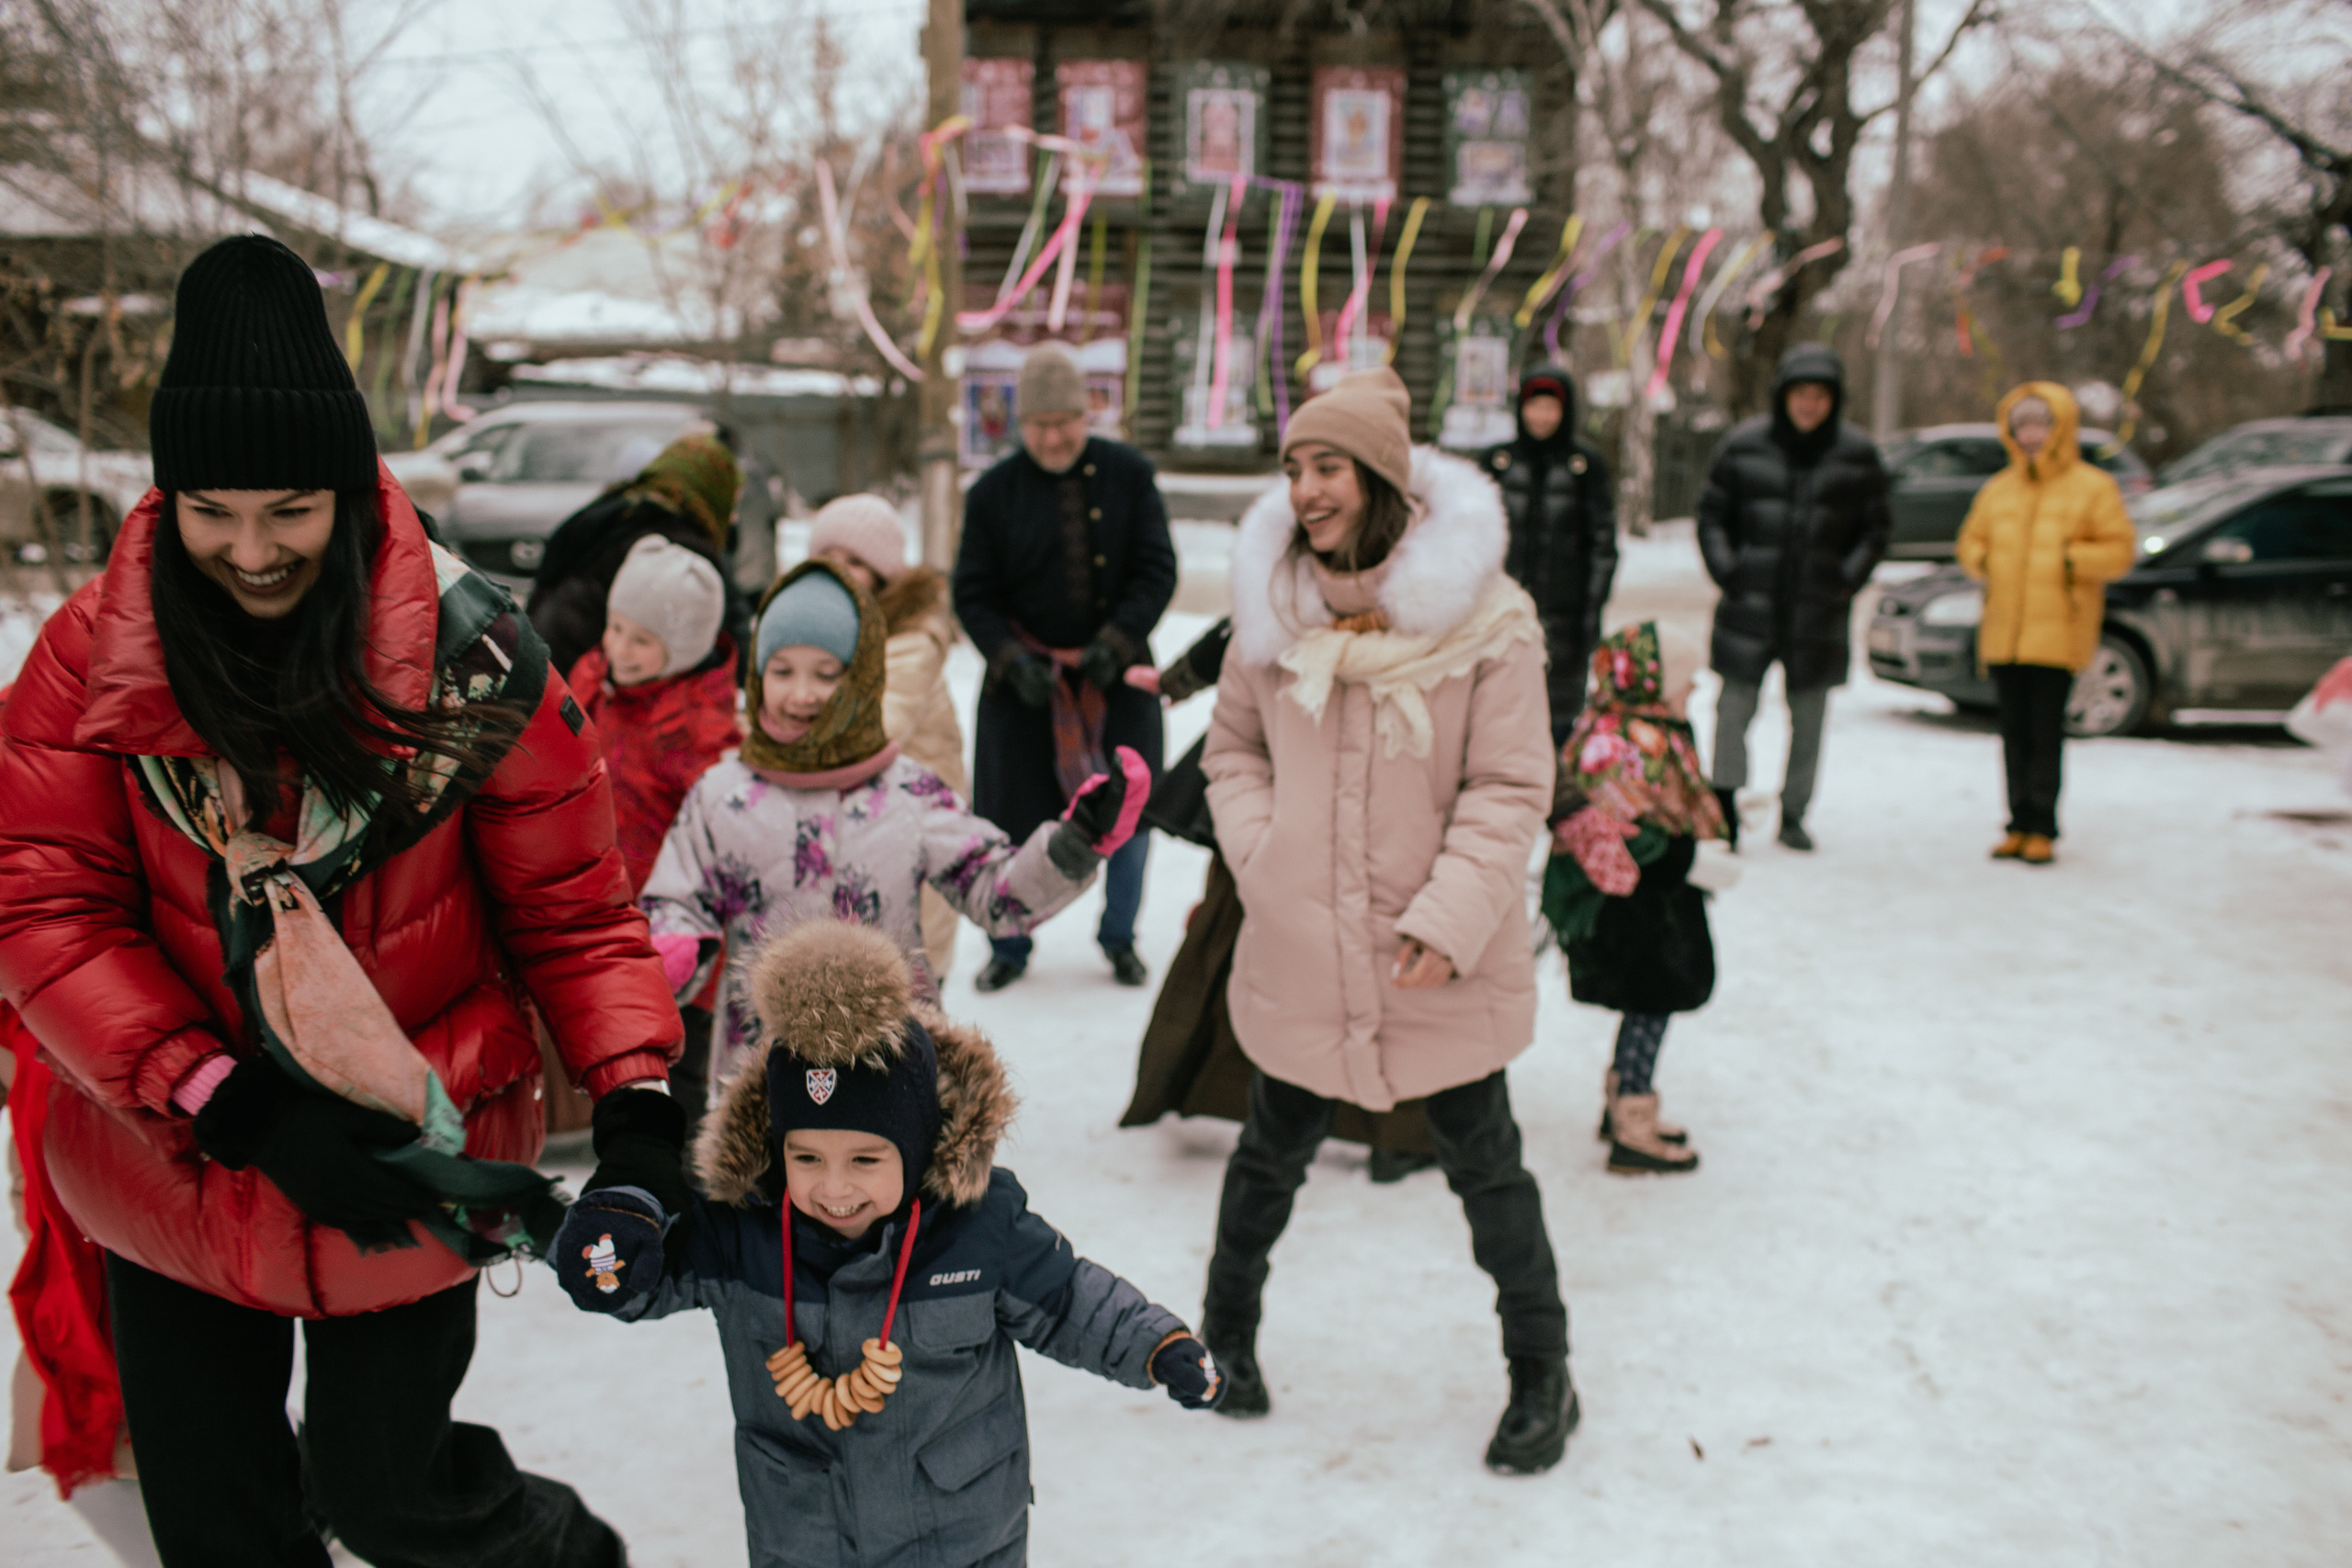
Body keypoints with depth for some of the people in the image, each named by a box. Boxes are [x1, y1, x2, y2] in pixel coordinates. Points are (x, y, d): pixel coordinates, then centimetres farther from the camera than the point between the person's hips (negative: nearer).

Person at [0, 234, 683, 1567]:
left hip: (411, 1161, -2)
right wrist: (237, 1108, -21)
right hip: (173, 1172, 3)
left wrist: (637, 1093, -22)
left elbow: (570, 904, -7)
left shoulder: (472, 660, -15)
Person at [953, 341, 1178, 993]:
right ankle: (1010, 947, 24)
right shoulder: (994, 492, -3)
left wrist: (1117, 643, -16)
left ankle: (1119, 938, 28)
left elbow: (1157, 569, -3)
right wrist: (1013, 661, -16)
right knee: (1015, 816, 3)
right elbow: (973, 596, -1)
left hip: (1117, 675, 0)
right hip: (1026, 679, 0)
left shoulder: (1128, 474, -3)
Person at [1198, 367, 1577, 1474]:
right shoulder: (1270, 607, 0)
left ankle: (1540, 1374, 32)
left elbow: (1510, 788, -9)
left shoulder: (1485, 616, -12)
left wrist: (1451, 918, -18)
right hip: (1297, 953, 3)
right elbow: (1234, 750, 12)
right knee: (1273, 1154, 20)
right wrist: (1260, 859, -4)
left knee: (1485, 1169, 12)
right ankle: (1226, 1328, 43)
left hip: (1440, 967, -2)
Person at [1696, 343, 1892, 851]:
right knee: (1733, 711, -2)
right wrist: (1726, 570, -4)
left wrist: (1847, 579, -3)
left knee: (1808, 721, 6)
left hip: (1819, 614, 1)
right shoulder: (1744, 445, 1)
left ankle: (1793, 814, 18)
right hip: (1749, 606, -1)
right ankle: (1724, 811, 6)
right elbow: (1711, 514, 8)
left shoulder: (1857, 455, 3)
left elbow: (1874, 528, 10)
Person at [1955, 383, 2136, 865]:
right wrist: (1981, 561, 1)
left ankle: (2042, 829, -2)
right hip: (2003, 633, 5)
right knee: (2015, 733, 7)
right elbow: (1971, 540, 22)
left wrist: (2074, 560, -15)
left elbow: (2120, 549, -1)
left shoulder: (2092, 487, 3)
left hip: (2058, 633, -4)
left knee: (2046, 732, -7)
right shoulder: (1998, 490, 16)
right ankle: (2020, 824, 14)